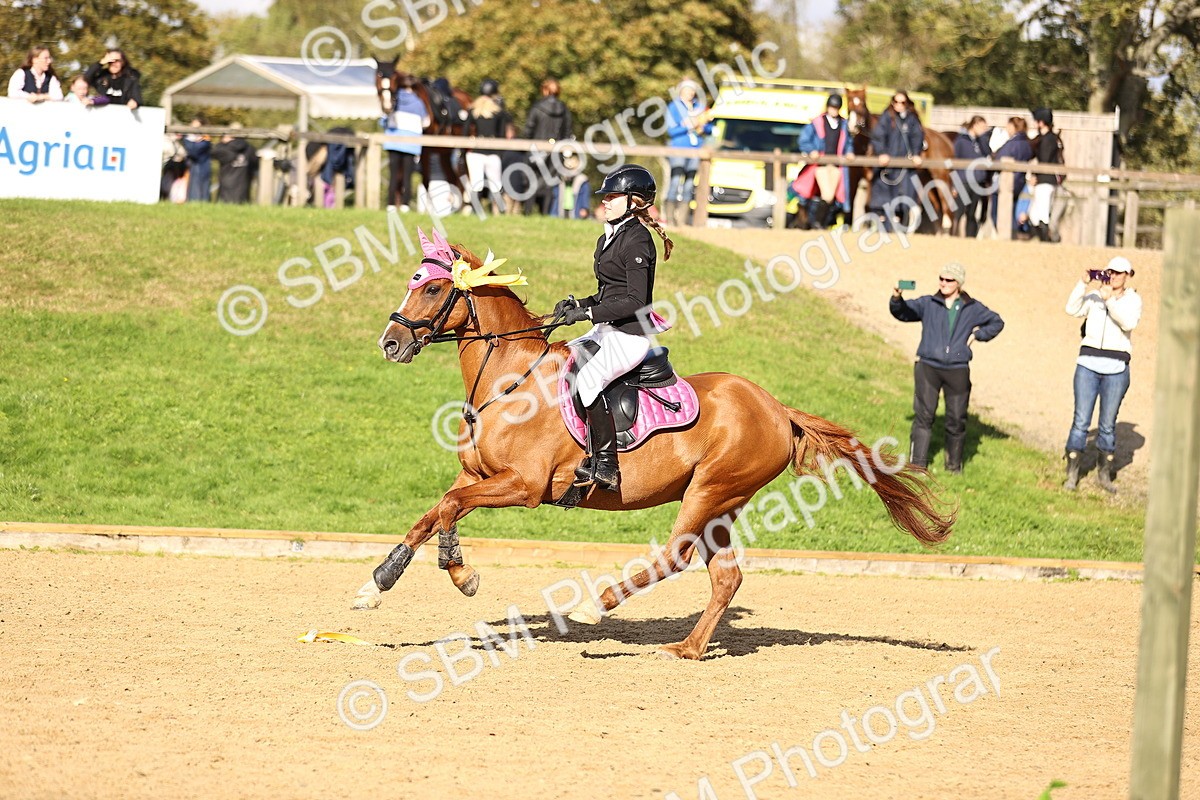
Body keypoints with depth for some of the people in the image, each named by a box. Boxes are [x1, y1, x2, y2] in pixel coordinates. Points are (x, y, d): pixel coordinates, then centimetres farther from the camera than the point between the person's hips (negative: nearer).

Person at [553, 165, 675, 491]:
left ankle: (605, 465, -27)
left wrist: (588, 312, -21)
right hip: (606, 330, 11)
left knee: (587, 379, -31)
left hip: (631, 335, -11)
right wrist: (576, 304, 6)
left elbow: (636, 301, -20)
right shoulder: (608, 239, 15)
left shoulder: (636, 240, -15)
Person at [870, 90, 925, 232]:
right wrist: (882, 153, -21)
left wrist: (916, 154, -11)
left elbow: (917, 137, 4)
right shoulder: (887, 117, -1)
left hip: (905, 161, 3)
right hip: (887, 161, -3)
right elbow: (878, 136, -8)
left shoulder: (912, 119, 8)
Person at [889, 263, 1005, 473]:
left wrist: (978, 334, 5)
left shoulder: (972, 309, 9)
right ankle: (917, 464, -4)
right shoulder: (927, 304, 5)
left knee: (957, 420, 5)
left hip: (957, 371, 1)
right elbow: (903, 312, -4)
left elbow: (997, 322, 21)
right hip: (928, 368, -1)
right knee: (923, 416, -6)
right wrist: (896, 299, -26)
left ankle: (954, 464, 20)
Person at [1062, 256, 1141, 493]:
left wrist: (1110, 300, -23)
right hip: (1088, 364, 0)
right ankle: (1072, 474, 5)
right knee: (1081, 420, -2)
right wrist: (1083, 284, -17)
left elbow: (1129, 323, -15)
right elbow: (1072, 310, -8)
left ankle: (1105, 473, 19)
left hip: (1116, 368, 0)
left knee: (1108, 424, 6)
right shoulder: (1094, 294, 6)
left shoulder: (1132, 299, 3)